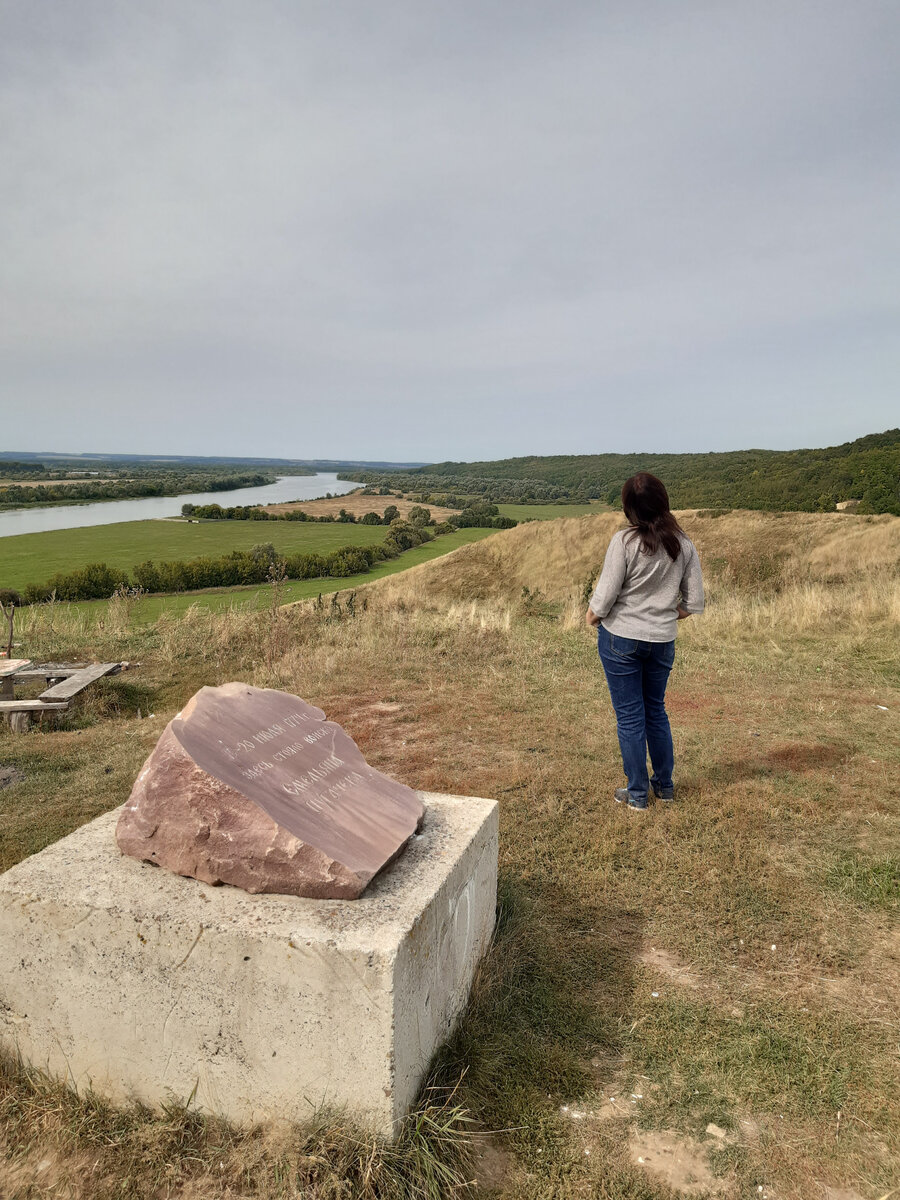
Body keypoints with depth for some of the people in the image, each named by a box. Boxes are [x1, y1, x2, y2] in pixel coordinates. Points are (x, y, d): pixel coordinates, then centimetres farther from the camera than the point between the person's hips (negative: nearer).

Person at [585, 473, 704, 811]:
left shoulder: (625, 541, -17)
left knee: (629, 716, 7)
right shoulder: (684, 544, -3)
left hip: (621, 638, -4)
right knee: (656, 711, 21)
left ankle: (637, 794, 18)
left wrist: (591, 617, 4)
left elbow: (604, 597, -16)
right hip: (663, 641, 5)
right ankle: (664, 785, 32)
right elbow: (694, 602, 1)